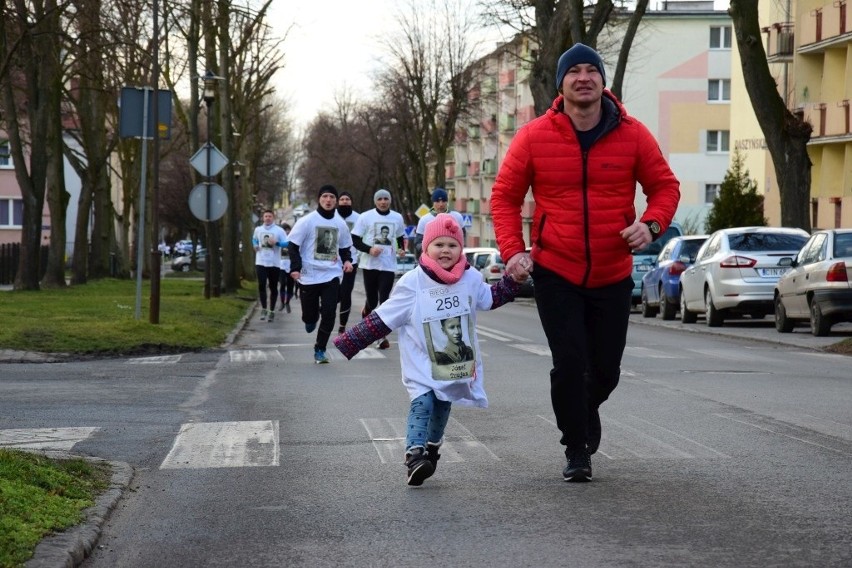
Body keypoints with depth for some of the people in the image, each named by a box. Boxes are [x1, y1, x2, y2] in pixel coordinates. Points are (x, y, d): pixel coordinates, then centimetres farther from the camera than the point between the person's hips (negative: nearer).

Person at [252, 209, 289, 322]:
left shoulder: (279, 230, -4)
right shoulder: (258, 230, 8)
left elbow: (287, 243, -7)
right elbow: (254, 239, 28)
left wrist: (276, 243, -20)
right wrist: (255, 245, 7)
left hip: (274, 263, -2)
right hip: (261, 262, 2)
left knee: (273, 287, 7)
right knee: (261, 285, -10)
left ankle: (272, 311, 17)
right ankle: (263, 309, 1)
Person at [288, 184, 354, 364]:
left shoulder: (340, 223, 6)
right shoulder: (307, 221, -5)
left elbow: (344, 247, 20)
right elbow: (293, 246, -4)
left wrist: (347, 260, -1)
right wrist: (295, 267, -16)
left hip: (332, 275, 2)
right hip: (309, 275, -2)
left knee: (329, 314, -9)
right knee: (310, 314, 4)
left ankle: (320, 349, 4)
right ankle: (311, 320, 42)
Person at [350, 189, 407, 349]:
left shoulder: (397, 218, 7)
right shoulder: (366, 217, -3)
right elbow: (355, 240, -2)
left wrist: (401, 249, 1)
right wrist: (369, 249, -18)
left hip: (389, 265, 1)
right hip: (370, 264, -1)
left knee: (385, 300, -8)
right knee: (372, 300, 7)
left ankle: (383, 335, -3)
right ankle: (367, 312, 43)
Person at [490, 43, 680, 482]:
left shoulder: (632, 135, -5)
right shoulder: (534, 137, -7)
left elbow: (665, 185, 5)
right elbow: (504, 196, 1)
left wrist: (652, 223, -15)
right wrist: (512, 250, -12)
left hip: (613, 276, 2)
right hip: (555, 273, -2)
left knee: (605, 368, 9)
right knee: (569, 363, -9)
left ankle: (588, 409, 46)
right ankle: (576, 452, 11)